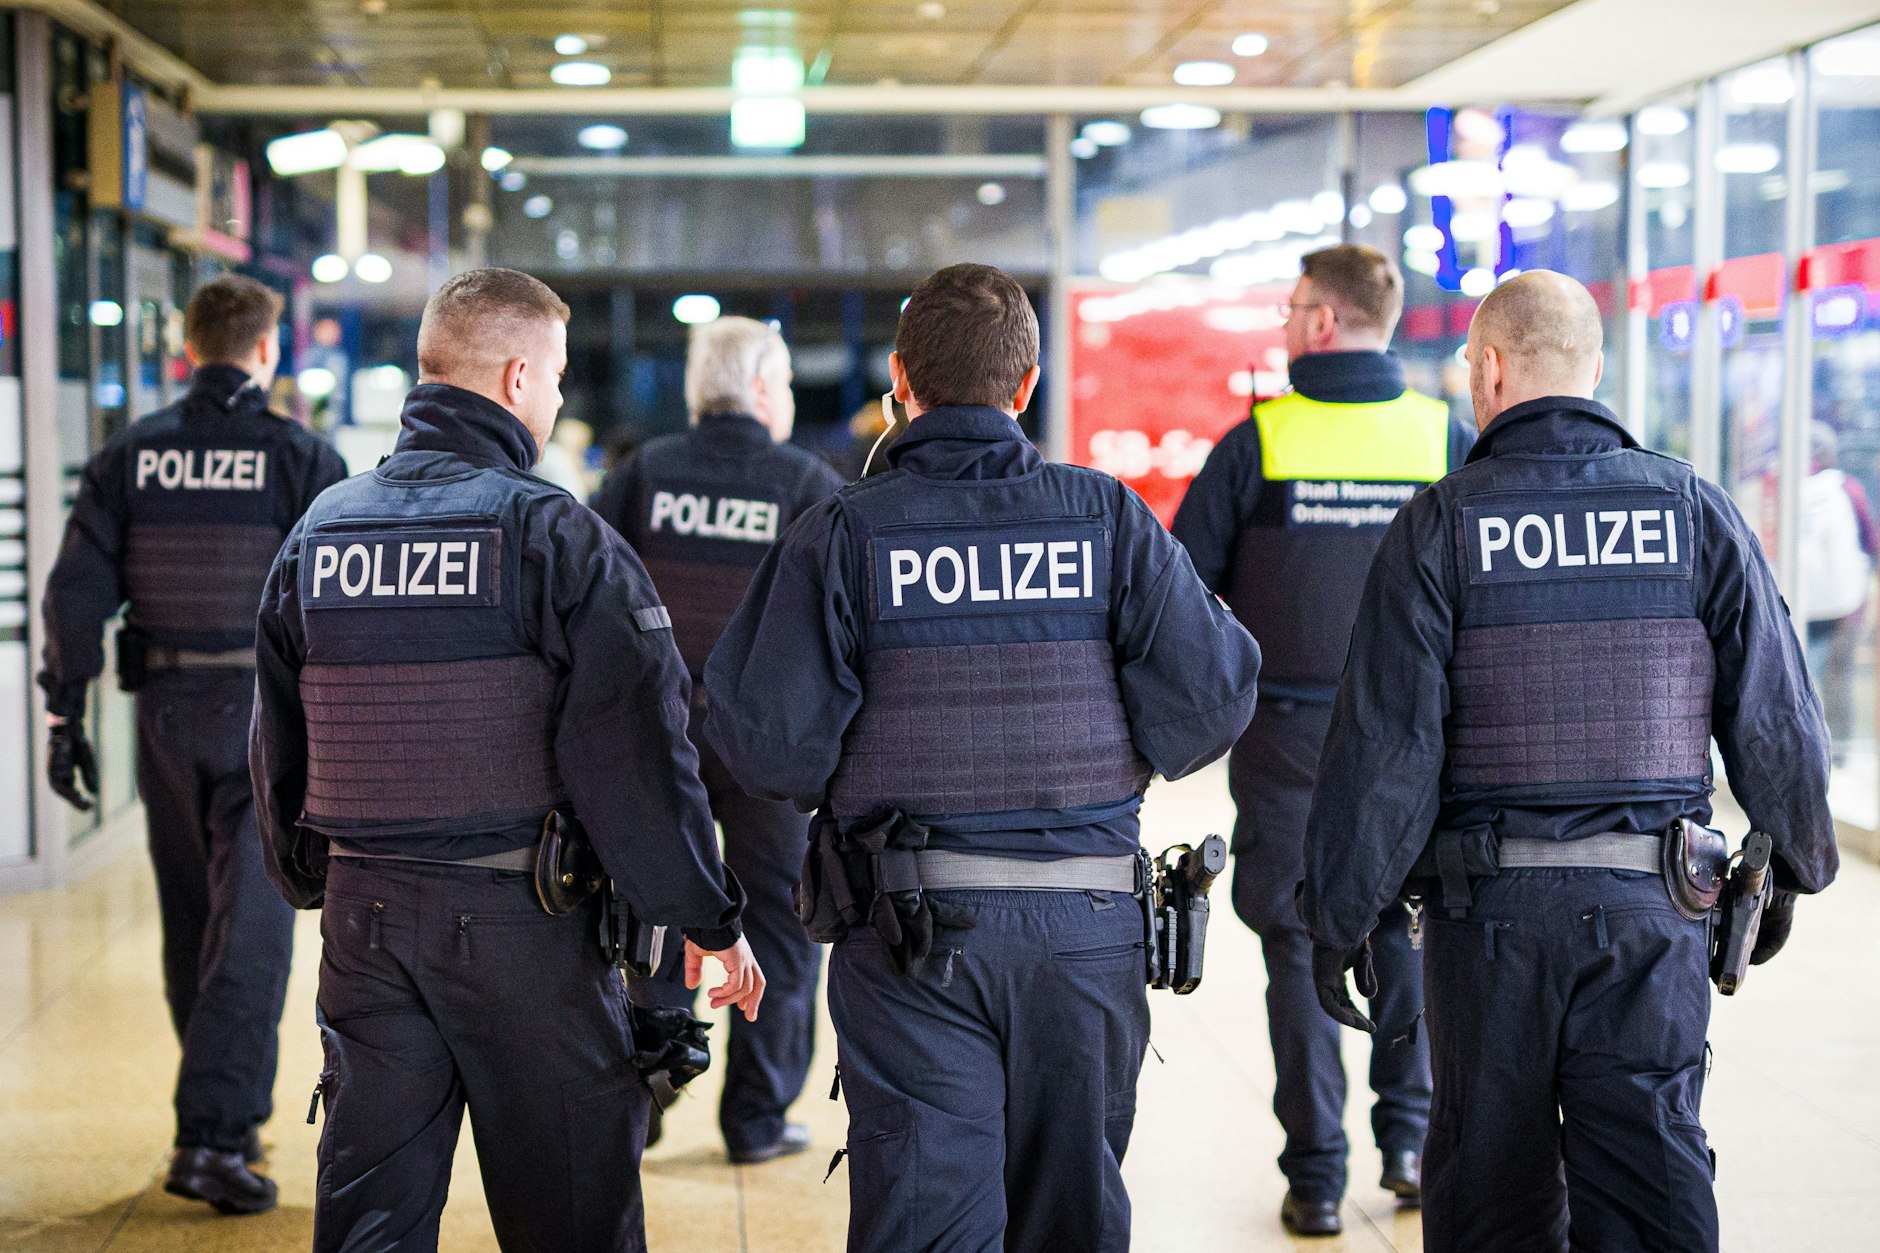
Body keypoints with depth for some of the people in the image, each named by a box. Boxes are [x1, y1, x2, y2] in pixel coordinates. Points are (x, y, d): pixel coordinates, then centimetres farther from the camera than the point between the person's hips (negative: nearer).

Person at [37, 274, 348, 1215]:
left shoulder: (127, 457, 3)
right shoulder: (302, 459, -7)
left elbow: (77, 591, -2)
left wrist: (65, 716, 3)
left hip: (167, 715, 4)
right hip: (270, 717, -4)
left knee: (190, 924, 16)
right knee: (250, 928, -2)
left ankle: (230, 1111, 28)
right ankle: (212, 1136, -8)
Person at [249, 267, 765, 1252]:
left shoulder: (319, 530, 7)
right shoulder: (551, 532, -11)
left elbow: (276, 740, 14)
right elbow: (638, 743, -13)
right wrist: (711, 919, -5)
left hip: (364, 912, 5)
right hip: (519, 913, -5)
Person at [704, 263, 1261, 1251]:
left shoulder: (841, 534, -6)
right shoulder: (1110, 518, -1)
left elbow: (769, 741, -10)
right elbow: (1210, 695, -5)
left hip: (910, 934, -2)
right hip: (1088, 927, 2)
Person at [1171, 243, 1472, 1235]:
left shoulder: (1257, 443, -8)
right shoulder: (1448, 437, -2)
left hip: (1287, 737, -2)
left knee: (1297, 943, 6)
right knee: (1404, 930, 19)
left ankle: (1316, 1178, 7)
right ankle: (1410, 1138, 17)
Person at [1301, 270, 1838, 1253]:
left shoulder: (1443, 525, -5)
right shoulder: (1695, 513, 2)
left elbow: (1385, 743, -9)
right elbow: (1774, 719, 4)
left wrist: (1336, 916, -2)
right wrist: (1795, 865, 19)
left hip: (1487, 909, -1)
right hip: (1650, 908, 1)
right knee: (1653, 1172, 3)